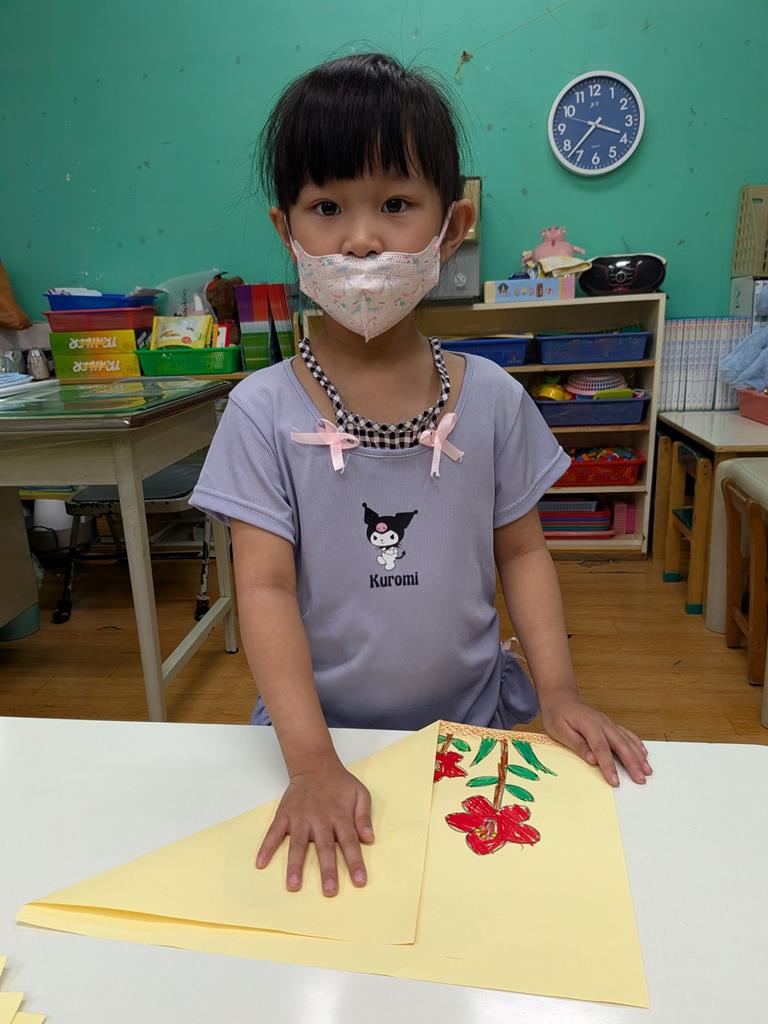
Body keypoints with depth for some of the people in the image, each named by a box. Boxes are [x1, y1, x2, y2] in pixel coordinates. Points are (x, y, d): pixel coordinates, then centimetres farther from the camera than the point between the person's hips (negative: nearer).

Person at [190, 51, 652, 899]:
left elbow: (521, 551, 0)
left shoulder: (492, 399, -8)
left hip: (473, 722, 2)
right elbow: (265, 587, -16)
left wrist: (559, 692, -9)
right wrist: (312, 763, -23)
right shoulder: (264, 412, -14)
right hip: (323, 729, -1)